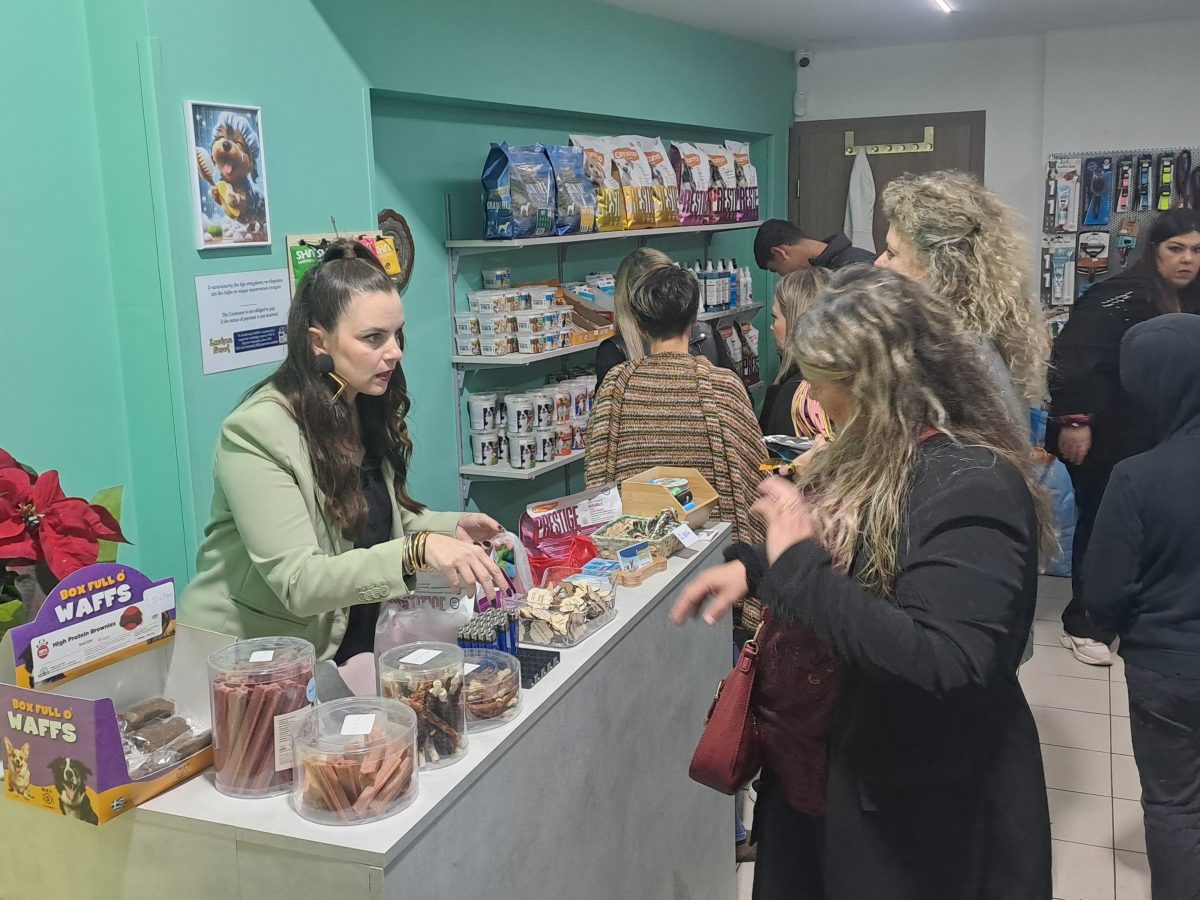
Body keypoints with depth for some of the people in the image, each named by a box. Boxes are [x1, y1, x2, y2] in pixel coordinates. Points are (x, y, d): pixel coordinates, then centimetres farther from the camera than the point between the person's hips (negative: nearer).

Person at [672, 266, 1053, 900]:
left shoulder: (971, 485, -27)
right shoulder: (879, 456, 2)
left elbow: (944, 664, -35)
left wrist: (801, 565, -31)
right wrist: (753, 569, 2)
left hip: (922, 804, -8)